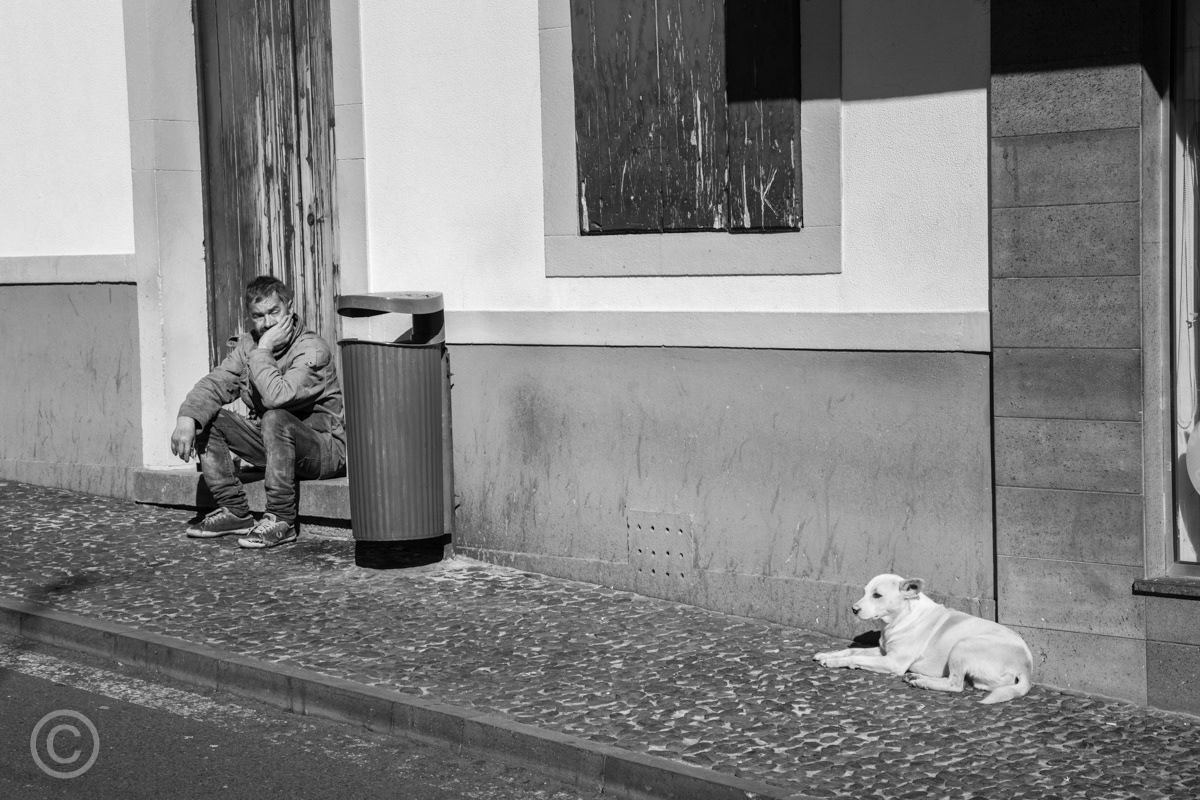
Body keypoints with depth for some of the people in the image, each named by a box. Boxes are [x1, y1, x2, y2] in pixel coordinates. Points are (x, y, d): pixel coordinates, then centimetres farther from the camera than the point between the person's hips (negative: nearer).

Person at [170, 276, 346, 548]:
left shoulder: (313, 350, -19)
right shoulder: (247, 345, 5)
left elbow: (276, 396, -33)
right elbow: (215, 383, -5)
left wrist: (264, 351, -24)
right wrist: (187, 417, -21)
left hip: (324, 449, -7)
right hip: (271, 443, 8)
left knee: (275, 419, -36)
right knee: (206, 417, -3)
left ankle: (281, 521, -27)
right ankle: (235, 513, 1)